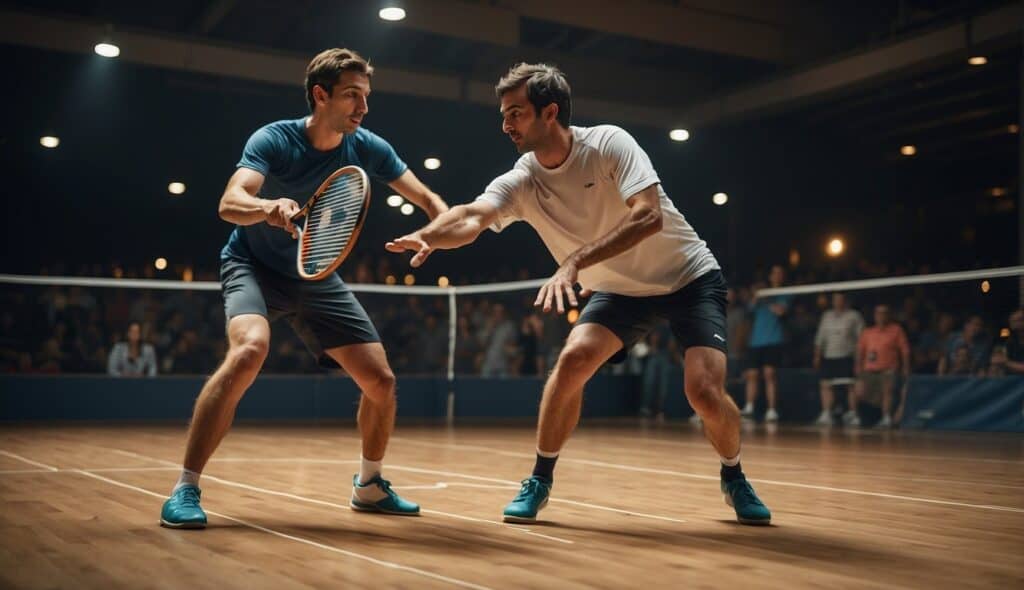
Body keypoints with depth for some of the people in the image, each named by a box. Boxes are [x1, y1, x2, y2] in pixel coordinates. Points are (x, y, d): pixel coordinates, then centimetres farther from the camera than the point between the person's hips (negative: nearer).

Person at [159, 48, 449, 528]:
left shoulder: (368, 148, -9)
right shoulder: (274, 140, -21)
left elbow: (427, 199, -1)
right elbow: (229, 203, -36)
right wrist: (270, 208, -58)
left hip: (316, 278, 5)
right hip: (253, 266, -5)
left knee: (380, 380, -2)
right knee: (250, 349, -35)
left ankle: (369, 485, 24)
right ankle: (185, 489, -26)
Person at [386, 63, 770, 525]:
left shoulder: (608, 143, -23)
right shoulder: (520, 183, -12)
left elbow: (649, 216, -35)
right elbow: (472, 217, -31)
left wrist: (574, 262, -44)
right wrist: (427, 235, -53)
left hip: (689, 277, -3)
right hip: (621, 290, 4)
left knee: (704, 391, -19)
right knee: (573, 359, -21)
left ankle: (734, 477, 13)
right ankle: (541, 479, -3)